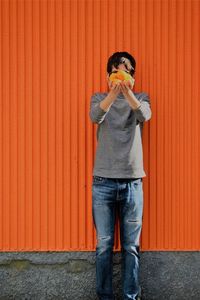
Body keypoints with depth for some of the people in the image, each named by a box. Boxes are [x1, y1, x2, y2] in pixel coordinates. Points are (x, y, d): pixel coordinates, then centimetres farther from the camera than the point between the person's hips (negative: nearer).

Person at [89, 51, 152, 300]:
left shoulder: (141, 98, 9)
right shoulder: (99, 98, 9)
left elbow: (145, 115, -15)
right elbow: (95, 116, -15)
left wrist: (127, 92, -35)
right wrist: (113, 93, -34)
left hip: (132, 181, 0)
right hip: (103, 181, 0)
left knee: (131, 246, 3)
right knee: (104, 244, 2)